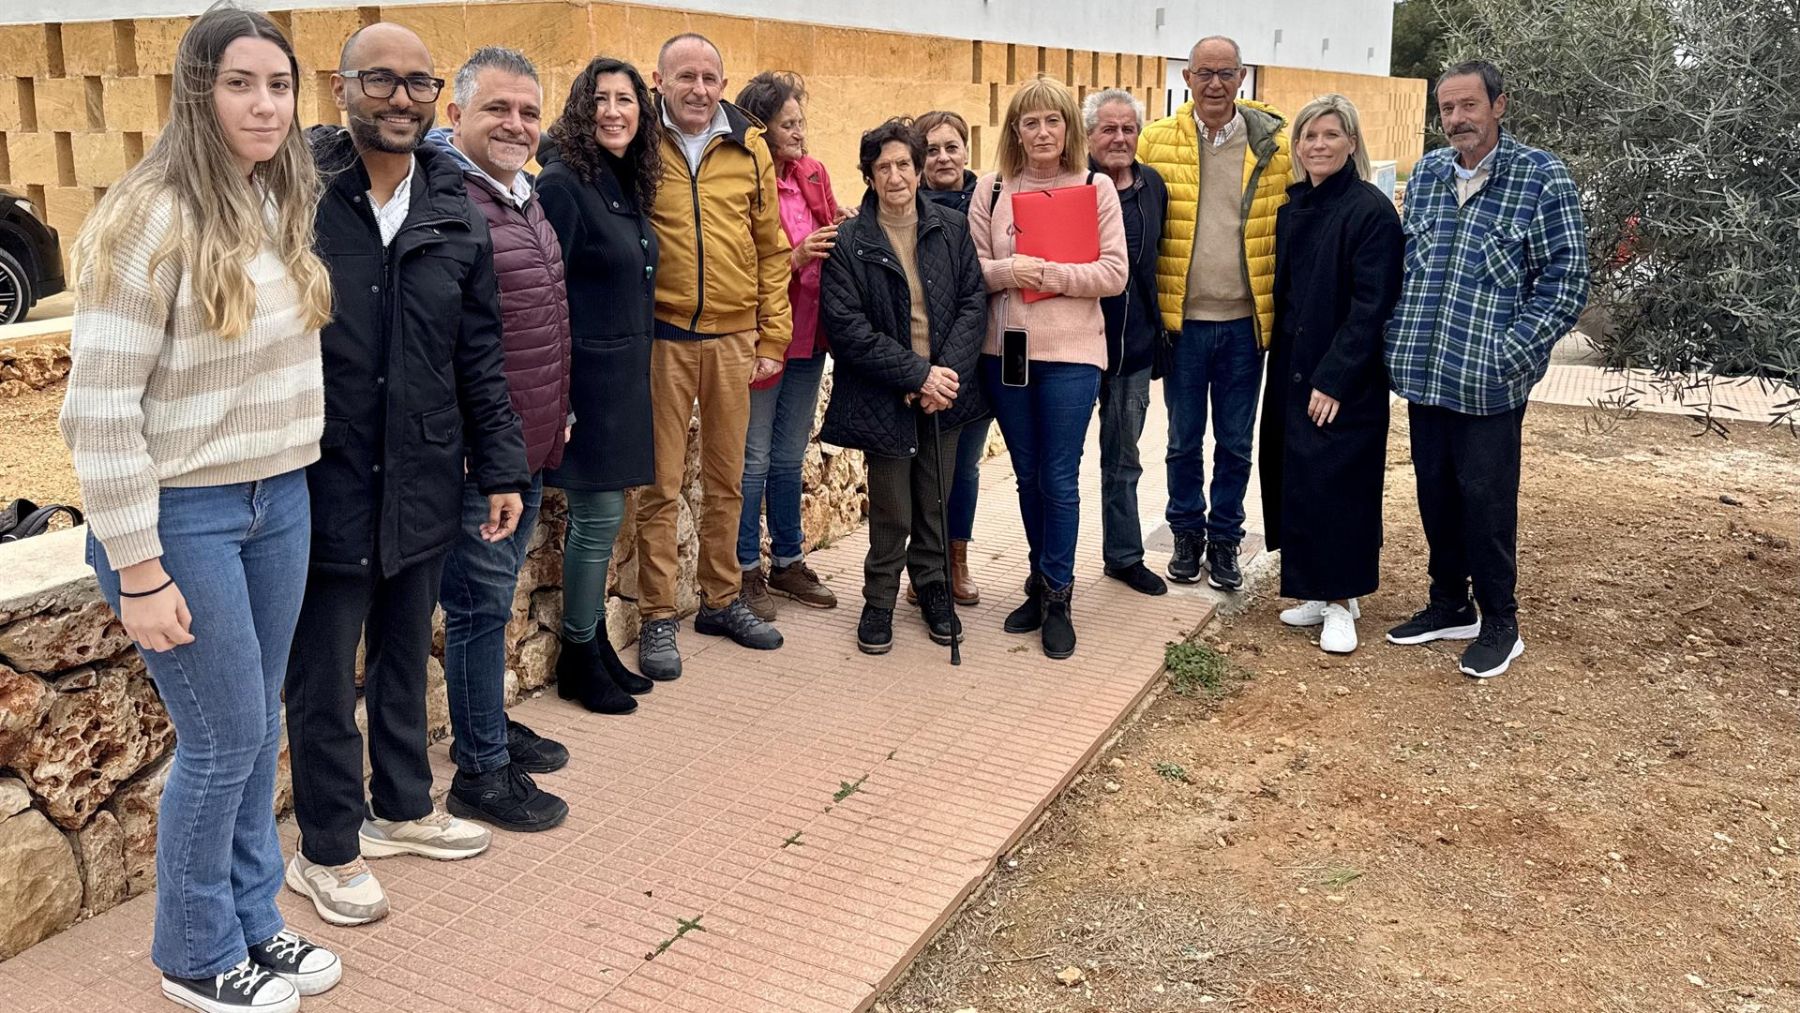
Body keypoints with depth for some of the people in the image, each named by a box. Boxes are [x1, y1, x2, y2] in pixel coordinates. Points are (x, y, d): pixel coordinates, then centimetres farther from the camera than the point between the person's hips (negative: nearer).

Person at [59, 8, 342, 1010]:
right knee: (225, 740, 2)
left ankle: (254, 920, 32)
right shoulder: (152, 218, -17)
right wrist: (137, 572, -17)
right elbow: (100, 408, -18)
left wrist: (293, 480, 7)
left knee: (260, 728, 15)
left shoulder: (284, 204, 6)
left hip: (280, 502, 7)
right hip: (185, 513, -6)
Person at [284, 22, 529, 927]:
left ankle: (403, 807, 39)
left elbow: (479, 356, 8)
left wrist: (501, 469, 7)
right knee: (325, 680, 9)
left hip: (422, 485, 4)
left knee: (406, 660, 19)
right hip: (323, 487, -4)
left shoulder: (456, 214, 3)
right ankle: (326, 850, 26)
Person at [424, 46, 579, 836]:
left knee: (491, 598, 21)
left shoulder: (523, 195, 12)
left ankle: (488, 723, 36)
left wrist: (549, 428, 19)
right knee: (480, 606, 2)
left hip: (531, 444, 9)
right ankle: (481, 773, 14)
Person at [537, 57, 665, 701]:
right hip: (583, 376, -8)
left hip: (625, 375, 8)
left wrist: (637, 372, 15)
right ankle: (578, 659, 14)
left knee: (600, 516, 14)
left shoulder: (629, 184, 11)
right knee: (599, 517, -1)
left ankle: (594, 643, 26)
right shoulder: (562, 182, -13)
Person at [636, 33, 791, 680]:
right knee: (661, 485, 3)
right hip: (663, 336, -3)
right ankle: (657, 618, 15)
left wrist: (772, 337, 5)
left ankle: (721, 600, 28)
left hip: (734, 337, 3)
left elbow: (772, 249, 8)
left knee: (726, 480, 13)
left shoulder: (749, 147, 5)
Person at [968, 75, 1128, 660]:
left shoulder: (1096, 188, 0)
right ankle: (1043, 584, 28)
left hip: (1070, 353, -3)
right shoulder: (991, 190, 6)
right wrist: (1008, 271, -17)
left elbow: (1114, 274, -5)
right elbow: (972, 268, 3)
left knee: (1059, 478, -1)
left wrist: (1051, 275, -15)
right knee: (1027, 475, 13)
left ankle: (1056, 598, 13)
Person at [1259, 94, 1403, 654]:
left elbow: (1371, 306, -16)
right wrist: (1281, 362, 9)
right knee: (1296, 479, 11)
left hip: (1343, 380, -7)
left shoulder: (1371, 211, -12)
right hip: (1291, 369, 7)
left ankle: (1341, 602, 9)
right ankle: (1318, 592, 24)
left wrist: (1334, 378, -20)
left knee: (1334, 482, -4)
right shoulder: (1292, 207, 9)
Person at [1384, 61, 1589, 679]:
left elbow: (1565, 278, -8)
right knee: (1435, 495, 14)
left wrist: (1510, 355, -15)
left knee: (1486, 502, 1)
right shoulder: (1426, 174, 10)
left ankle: (1499, 624, 17)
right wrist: (1397, 341, 7)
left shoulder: (1541, 178, -6)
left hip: (1489, 383, -5)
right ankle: (1449, 606, 30)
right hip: (1422, 374, 5)